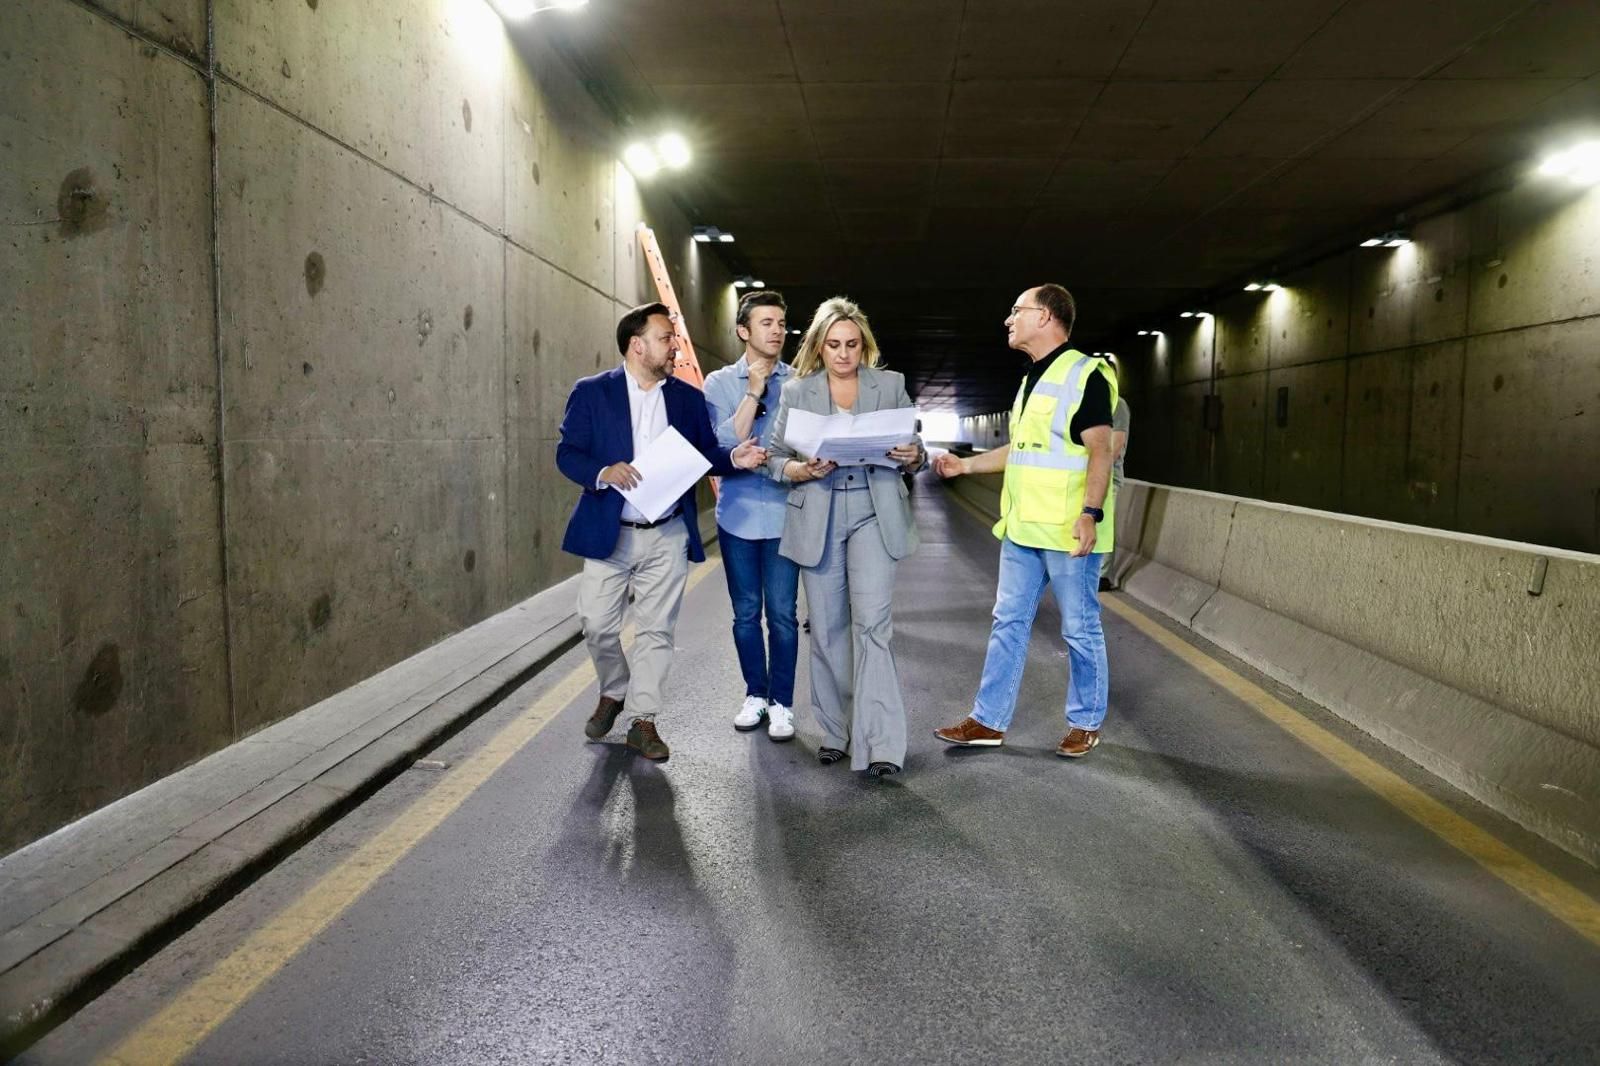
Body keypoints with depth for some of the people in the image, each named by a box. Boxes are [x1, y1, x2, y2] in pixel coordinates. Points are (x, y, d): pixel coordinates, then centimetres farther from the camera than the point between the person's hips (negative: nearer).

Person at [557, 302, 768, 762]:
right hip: (609, 533, -1)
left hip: (668, 535, 2)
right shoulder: (591, 392, -1)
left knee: (656, 629, 4)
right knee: (597, 624, 4)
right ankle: (613, 692, 31)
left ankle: (644, 721, 14)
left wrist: (734, 458, -13)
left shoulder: (688, 397, 8)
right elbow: (567, 453, -4)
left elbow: (704, 453, 9)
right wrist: (603, 473, -24)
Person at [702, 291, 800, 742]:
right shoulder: (720, 383, 2)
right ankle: (756, 694, 26)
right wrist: (753, 391, -13)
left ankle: (782, 703, 14)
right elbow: (723, 445, -10)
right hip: (737, 514, 1)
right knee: (746, 614, 10)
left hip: (783, 514, -1)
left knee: (782, 614, 1)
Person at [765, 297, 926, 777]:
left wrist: (914, 456, -14)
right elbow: (775, 459, 6)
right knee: (826, 628, 7)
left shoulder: (890, 384, 7)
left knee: (872, 621, -13)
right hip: (818, 517, 1)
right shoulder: (796, 391, 7)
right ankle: (834, 732, 21)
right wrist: (804, 470, -15)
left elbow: (915, 451, 10)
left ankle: (880, 743, -13)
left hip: (874, 515, -1)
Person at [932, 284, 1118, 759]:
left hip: (1068, 530, -9)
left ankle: (1085, 724, 18)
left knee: (1080, 629, 4)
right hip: (1022, 527, 9)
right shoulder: (1032, 380, 17)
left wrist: (1090, 513, -25)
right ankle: (988, 721, 18)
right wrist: (965, 464, 18)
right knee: (1009, 622, 10)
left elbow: (1100, 450, -16)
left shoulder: (1084, 374, -11)